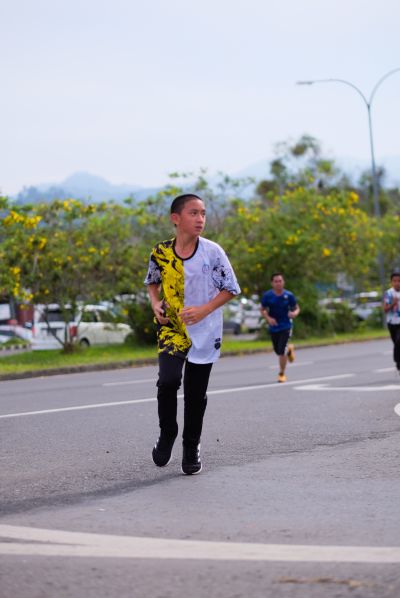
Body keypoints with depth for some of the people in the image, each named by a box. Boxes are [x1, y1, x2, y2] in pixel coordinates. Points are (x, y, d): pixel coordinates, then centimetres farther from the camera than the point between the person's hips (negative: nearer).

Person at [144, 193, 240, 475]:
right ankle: (167, 434, 6)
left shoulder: (212, 251, -8)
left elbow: (230, 289, -3)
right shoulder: (161, 252, -3)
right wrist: (156, 304, -3)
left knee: (196, 392, 6)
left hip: (204, 331, 0)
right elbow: (152, 282, 17)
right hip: (172, 327, 1)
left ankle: (191, 448, 24)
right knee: (168, 380, -19)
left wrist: (203, 310, -16)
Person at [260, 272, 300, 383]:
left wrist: (294, 313, -21)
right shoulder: (267, 295, -8)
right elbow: (263, 310, 3)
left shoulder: (289, 295, -10)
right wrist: (268, 318, -15)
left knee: (282, 351, -11)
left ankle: (282, 374, 9)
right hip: (273, 327, 2)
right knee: (277, 351, 14)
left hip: (285, 327, -2)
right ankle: (289, 349, 50)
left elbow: (296, 308, 2)